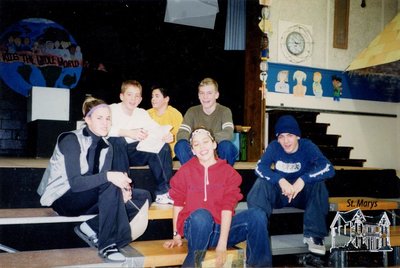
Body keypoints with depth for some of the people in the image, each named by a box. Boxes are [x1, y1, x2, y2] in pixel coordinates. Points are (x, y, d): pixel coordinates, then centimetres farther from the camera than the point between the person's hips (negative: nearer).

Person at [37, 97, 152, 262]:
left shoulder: (106, 147, 3)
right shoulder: (71, 140, -18)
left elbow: (102, 181, -4)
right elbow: (75, 183, -28)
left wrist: (121, 190, -26)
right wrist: (108, 176, -42)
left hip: (87, 197, 7)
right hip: (61, 198, -7)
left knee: (143, 197, -6)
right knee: (110, 187, -33)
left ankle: (90, 228, -12)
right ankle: (107, 246, -25)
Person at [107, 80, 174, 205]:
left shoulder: (142, 113, 7)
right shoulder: (112, 110, -10)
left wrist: (166, 135, -27)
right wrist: (128, 133, -43)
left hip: (133, 152, 5)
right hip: (114, 152, -4)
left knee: (162, 146, -15)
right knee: (117, 140, -36)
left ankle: (163, 192, -13)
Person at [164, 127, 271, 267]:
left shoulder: (228, 171, 1)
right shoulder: (185, 171, 2)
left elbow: (228, 207, -8)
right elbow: (178, 203, 7)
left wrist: (222, 243, -16)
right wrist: (176, 236, 3)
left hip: (221, 227, 2)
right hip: (196, 229, -1)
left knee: (257, 215, -21)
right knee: (201, 215, -37)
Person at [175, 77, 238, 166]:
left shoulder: (225, 111, -5)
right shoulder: (192, 111, 2)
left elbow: (228, 134, -23)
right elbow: (181, 134, -12)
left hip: (219, 154, -1)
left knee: (226, 145, -33)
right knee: (180, 145, -25)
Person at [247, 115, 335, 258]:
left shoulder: (308, 146, -17)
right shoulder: (274, 147, -11)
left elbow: (329, 168, -31)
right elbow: (260, 167, -26)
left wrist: (303, 179, -45)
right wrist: (280, 180, -43)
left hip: (303, 195, -1)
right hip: (279, 193, 1)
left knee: (318, 183, -30)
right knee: (261, 183, -26)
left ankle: (313, 234, -24)